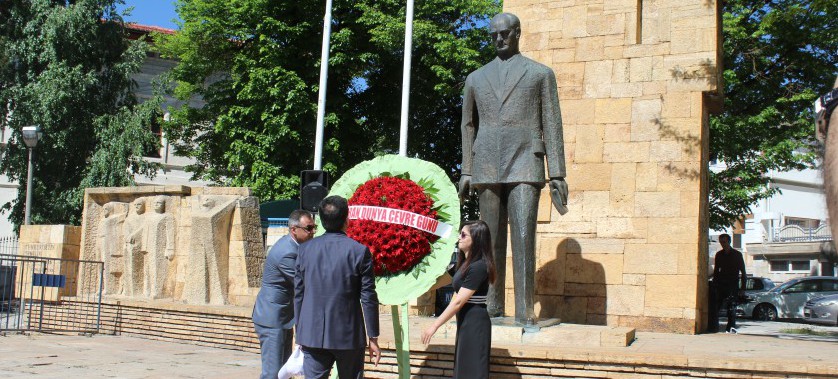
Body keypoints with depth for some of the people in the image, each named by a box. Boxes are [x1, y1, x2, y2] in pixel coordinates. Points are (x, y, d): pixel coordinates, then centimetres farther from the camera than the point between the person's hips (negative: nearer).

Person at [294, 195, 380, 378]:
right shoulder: (360, 251, -9)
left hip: (312, 335, 2)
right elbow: (368, 298, -7)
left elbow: (298, 294, 6)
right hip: (348, 336, -2)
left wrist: (300, 331, 16)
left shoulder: (305, 249, 0)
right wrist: (373, 338, 1)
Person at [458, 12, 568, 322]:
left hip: (525, 167, -3)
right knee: (491, 240, 3)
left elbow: (552, 126, 6)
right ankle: (492, 308, 8)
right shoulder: (476, 79, 18)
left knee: (524, 238, -11)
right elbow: (468, 126, 20)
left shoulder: (541, 74, 10)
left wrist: (557, 174, -1)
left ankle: (525, 311, -11)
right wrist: (466, 171, 11)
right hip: (487, 167, 3)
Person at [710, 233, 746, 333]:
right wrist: (714, 284, 11)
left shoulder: (737, 254, 2)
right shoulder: (719, 255, 13)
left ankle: (731, 327, -7)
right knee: (716, 305, -2)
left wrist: (742, 288, -4)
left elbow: (743, 272, 3)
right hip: (721, 284, 3)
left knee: (731, 306, -10)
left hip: (733, 284, -3)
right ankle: (714, 326, 4)